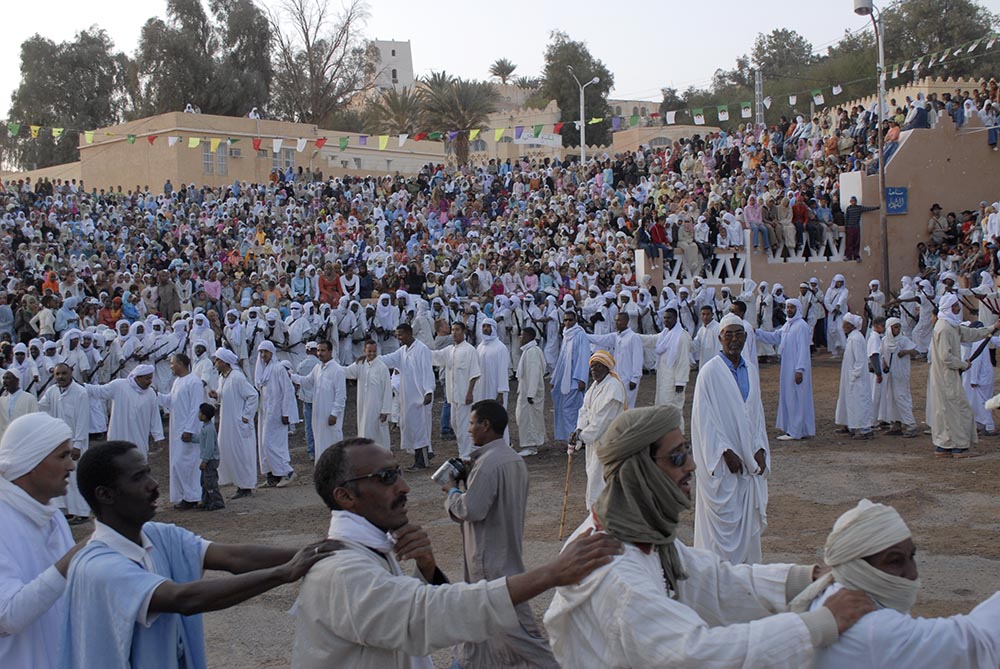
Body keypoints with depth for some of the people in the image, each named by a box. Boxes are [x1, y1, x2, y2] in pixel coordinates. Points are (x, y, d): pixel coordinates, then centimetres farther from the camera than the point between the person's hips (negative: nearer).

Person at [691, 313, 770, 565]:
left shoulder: (750, 373, 11)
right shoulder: (710, 372, -9)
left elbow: (757, 413, 14)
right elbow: (704, 417, -12)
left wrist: (759, 450, 2)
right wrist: (726, 451, -16)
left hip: (748, 459, 6)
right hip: (721, 462, -6)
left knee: (748, 521, 10)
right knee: (722, 520, -2)